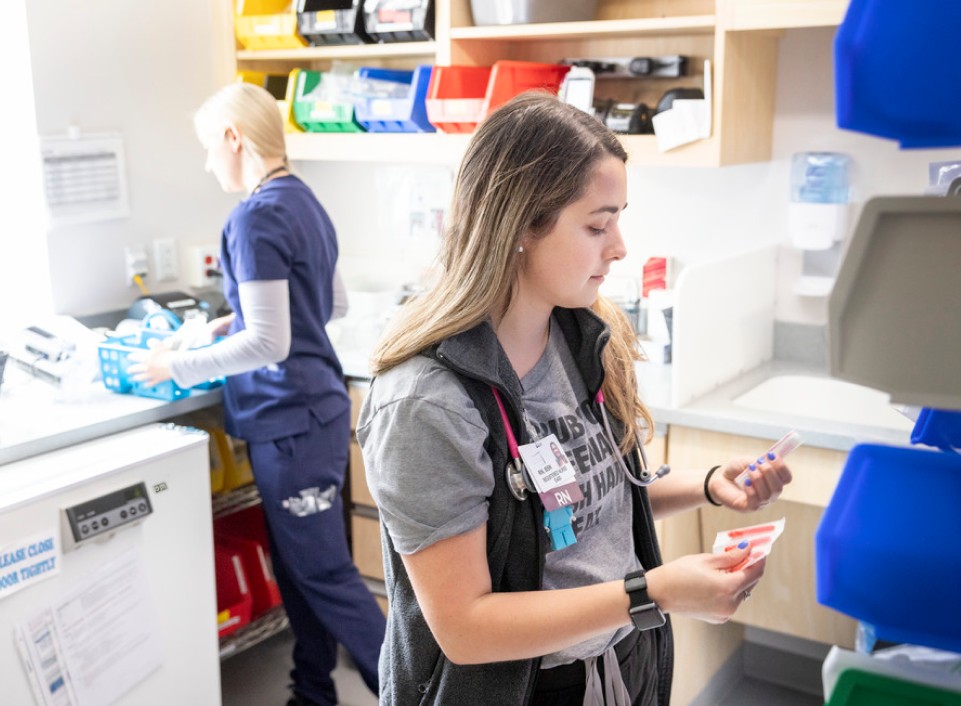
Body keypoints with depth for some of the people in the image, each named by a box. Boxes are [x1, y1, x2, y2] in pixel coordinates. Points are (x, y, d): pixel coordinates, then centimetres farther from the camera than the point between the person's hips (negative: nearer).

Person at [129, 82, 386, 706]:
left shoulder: (257, 218, -18)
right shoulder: (306, 202, 9)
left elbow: (268, 344, -22)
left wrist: (178, 366, -10)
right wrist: (241, 320, 22)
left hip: (291, 421, -9)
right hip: (318, 407, 9)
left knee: (324, 574, 1)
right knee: (300, 567, 18)